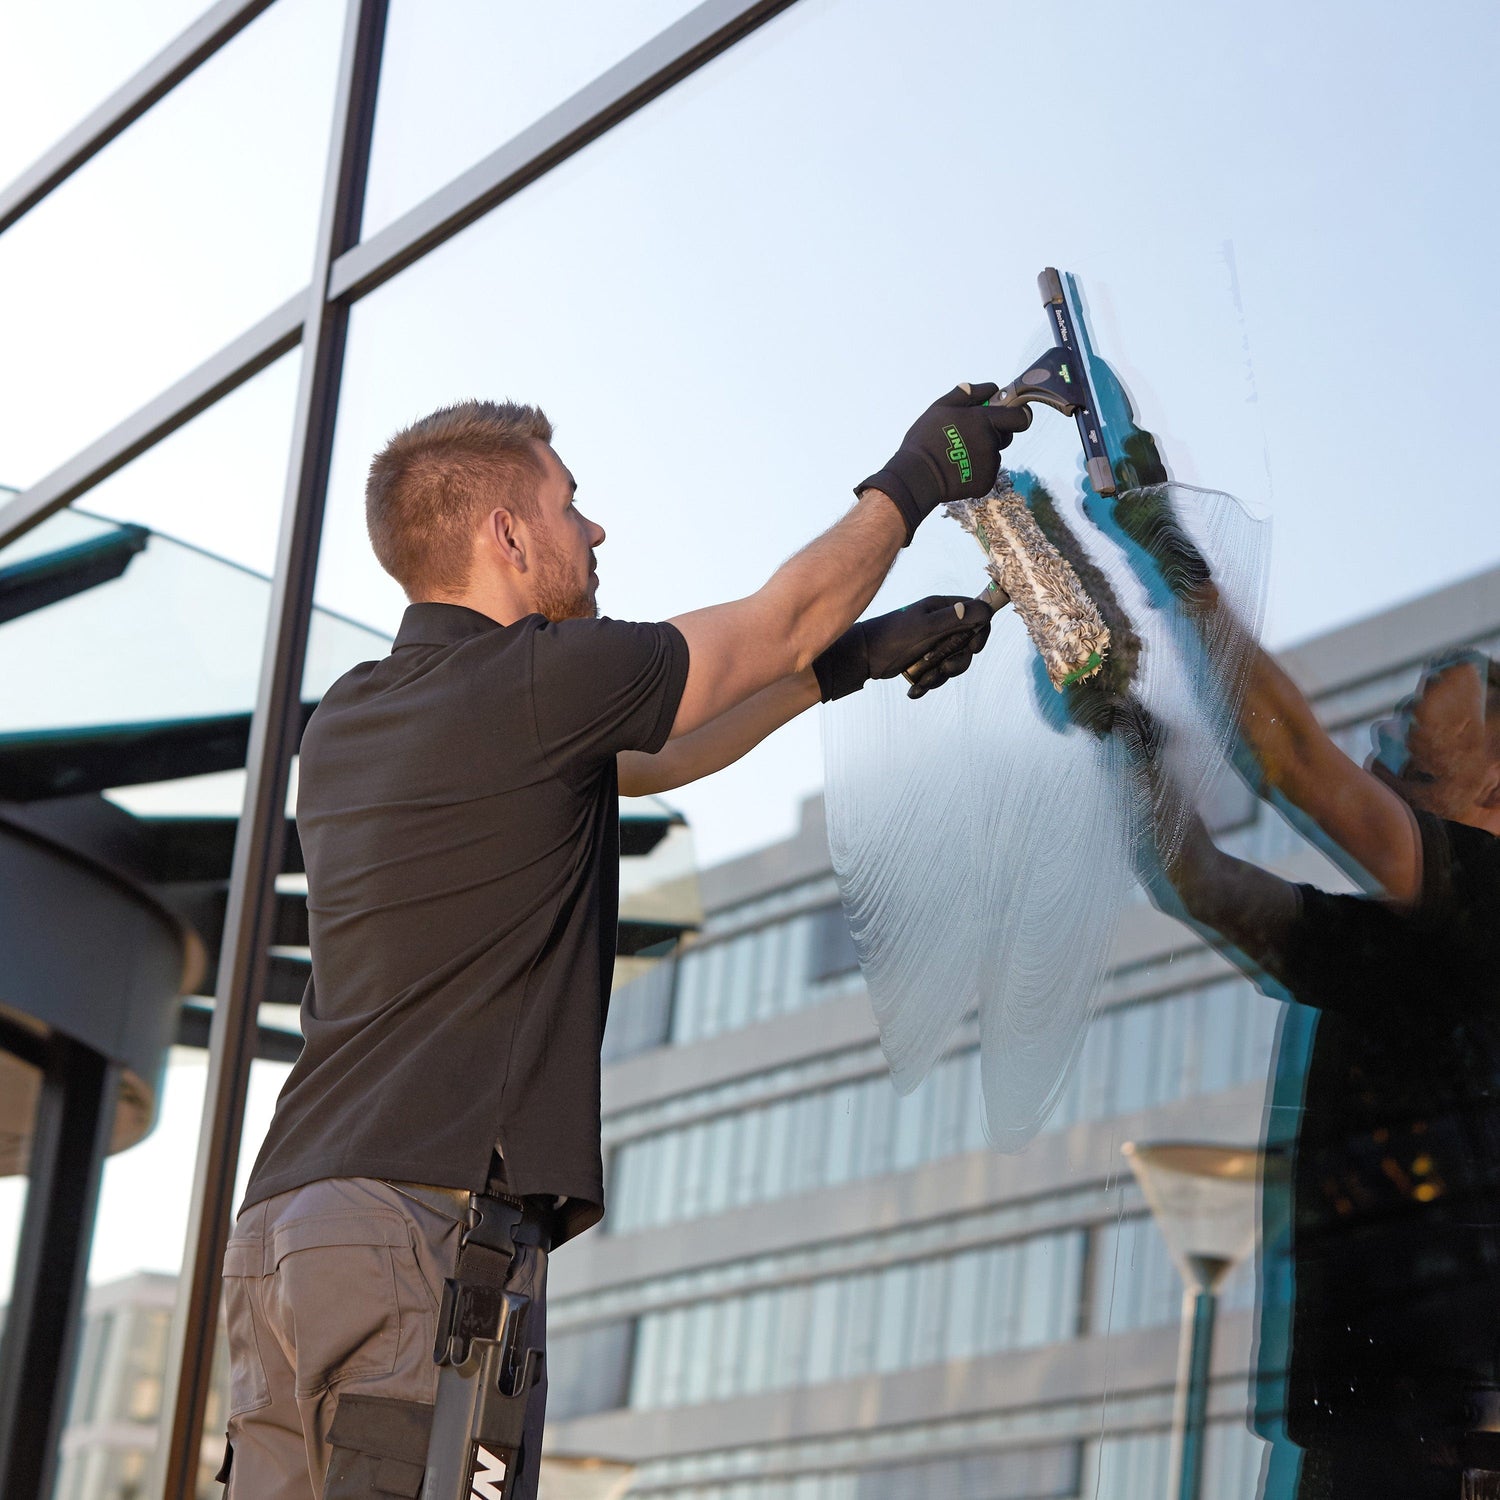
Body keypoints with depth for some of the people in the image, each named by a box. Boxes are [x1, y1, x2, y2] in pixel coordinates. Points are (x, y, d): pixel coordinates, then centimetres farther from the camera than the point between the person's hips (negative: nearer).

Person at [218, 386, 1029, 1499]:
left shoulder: (345, 725, 20)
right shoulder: (537, 681, -5)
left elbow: (656, 757, 31)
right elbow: (788, 616, 11)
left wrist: (857, 659, 35)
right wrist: (915, 481, 28)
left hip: (283, 1229, 8)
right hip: (427, 1223, -8)